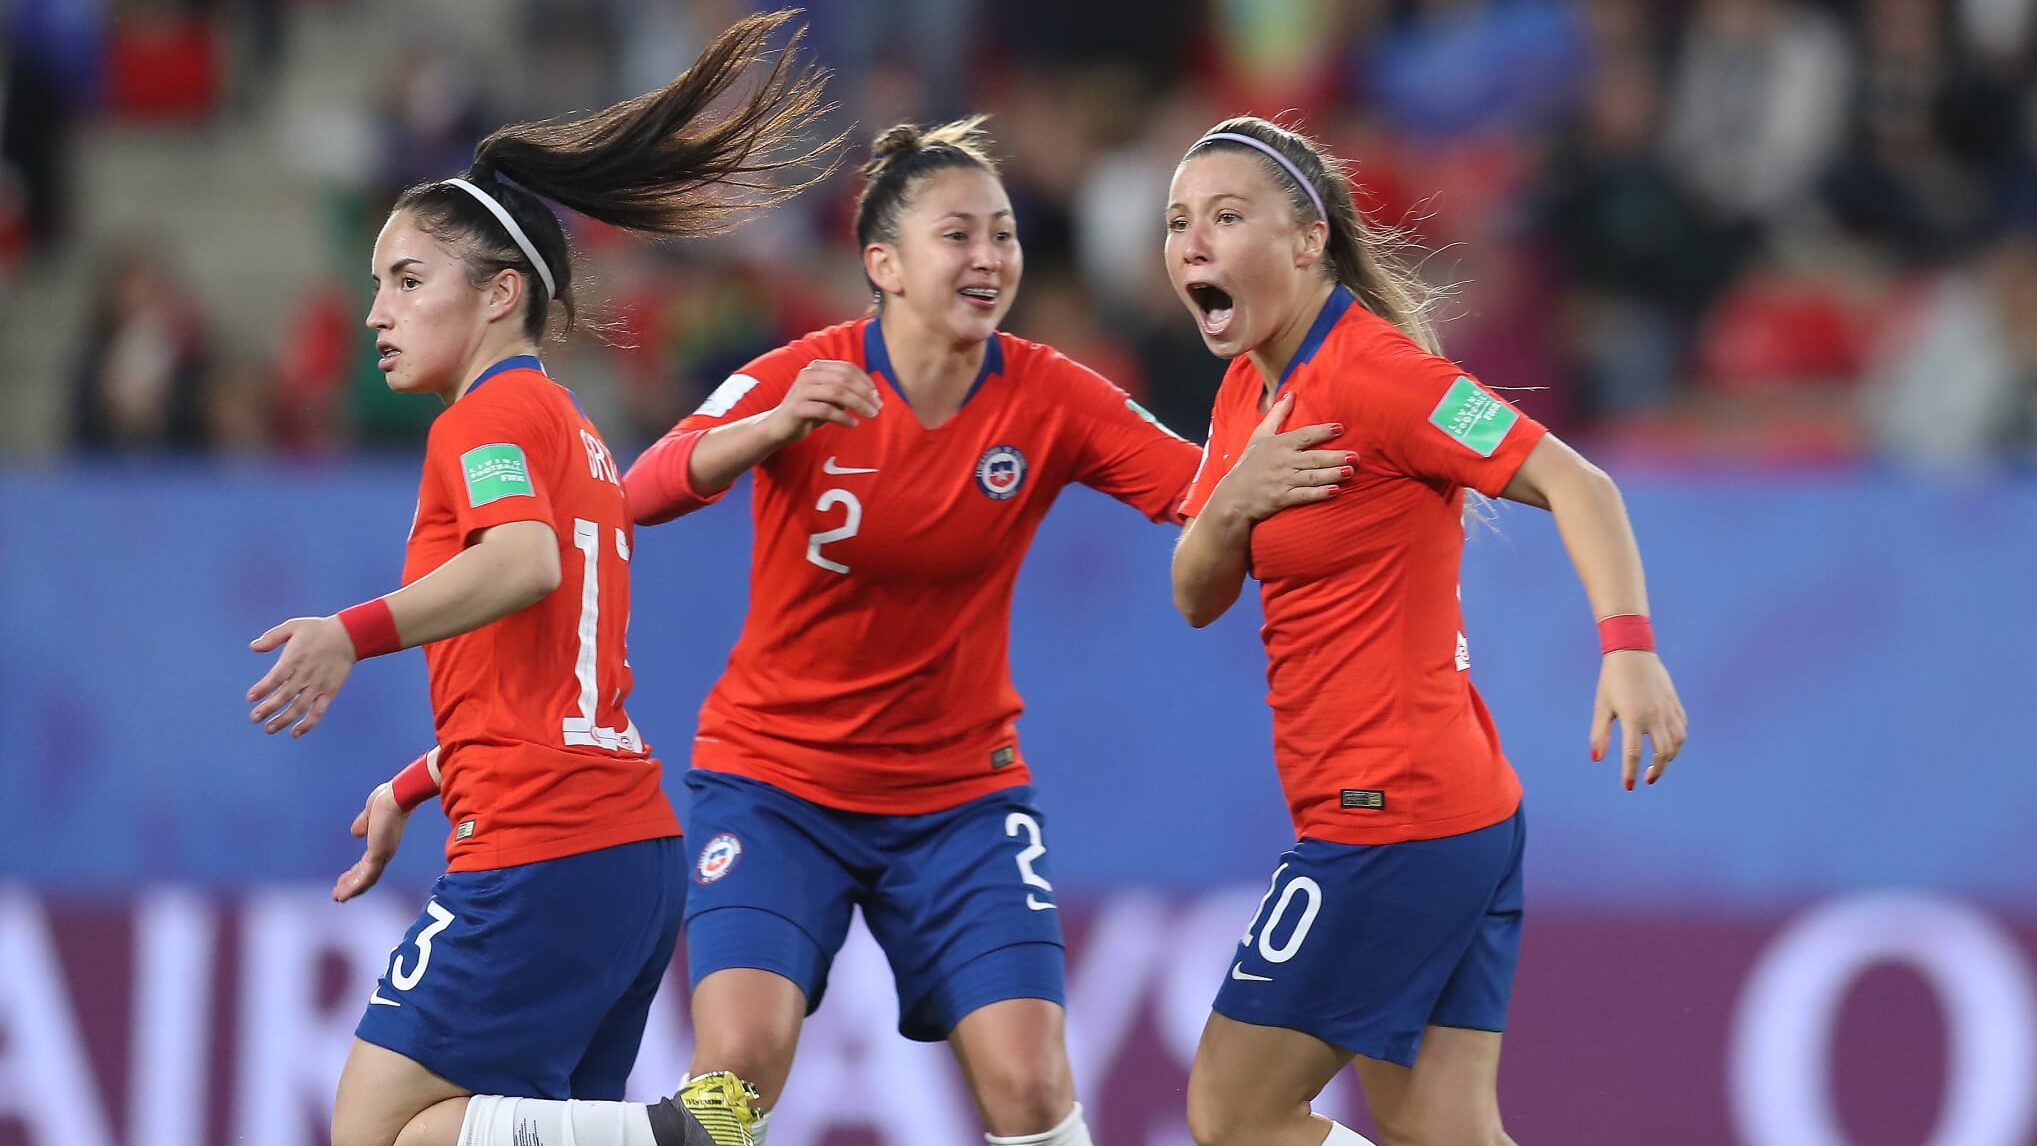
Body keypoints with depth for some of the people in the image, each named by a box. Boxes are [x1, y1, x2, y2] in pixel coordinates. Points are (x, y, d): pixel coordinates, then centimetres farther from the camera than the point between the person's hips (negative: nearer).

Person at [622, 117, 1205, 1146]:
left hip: (961, 794, 2)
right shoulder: (807, 379, -13)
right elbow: (647, 491, -28)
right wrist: (779, 425, -45)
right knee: (740, 1058, -21)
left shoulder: (1047, 397, -7)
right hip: (775, 780, -2)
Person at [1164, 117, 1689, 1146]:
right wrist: (1229, 504, -8)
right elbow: (1196, 598, 14)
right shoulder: (1251, 388, 12)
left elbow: (1571, 483, -21)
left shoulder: (1371, 371, -15)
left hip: (1388, 821, -9)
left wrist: (1628, 646, -36)